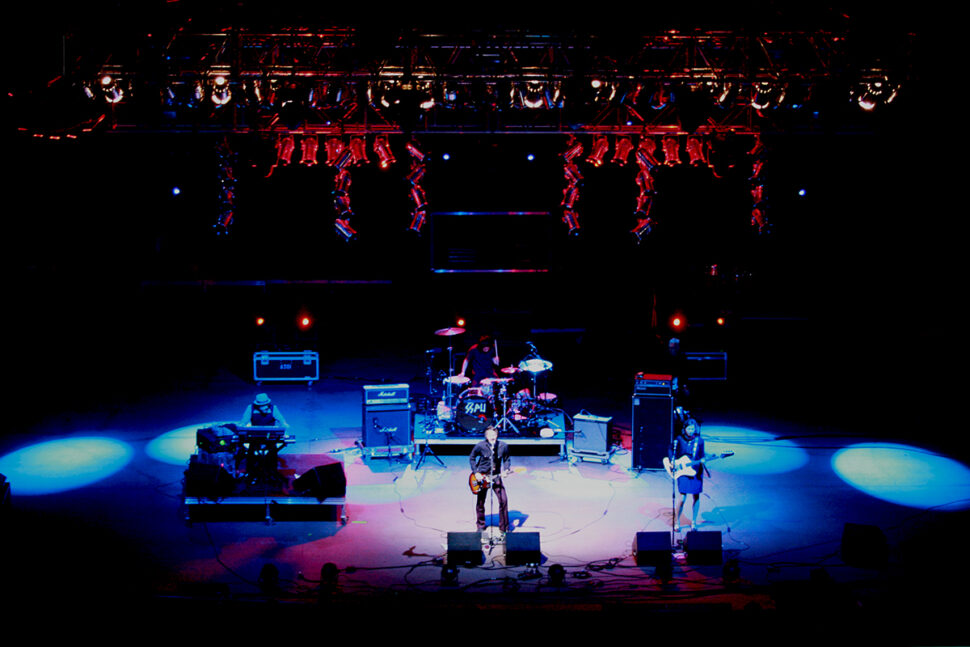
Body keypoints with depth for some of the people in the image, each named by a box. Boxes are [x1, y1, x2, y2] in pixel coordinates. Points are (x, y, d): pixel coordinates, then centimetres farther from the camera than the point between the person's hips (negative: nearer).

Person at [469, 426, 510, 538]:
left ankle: (504, 527, 4)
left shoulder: (503, 446, -8)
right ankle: (480, 526, 28)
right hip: (481, 476, -1)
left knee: (503, 500, -9)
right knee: (480, 502, 7)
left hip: (496, 476, 1)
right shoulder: (480, 446, -13)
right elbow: (472, 458, 0)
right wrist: (476, 473, -7)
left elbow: (507, 459, 7)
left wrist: (505, 470, -10)